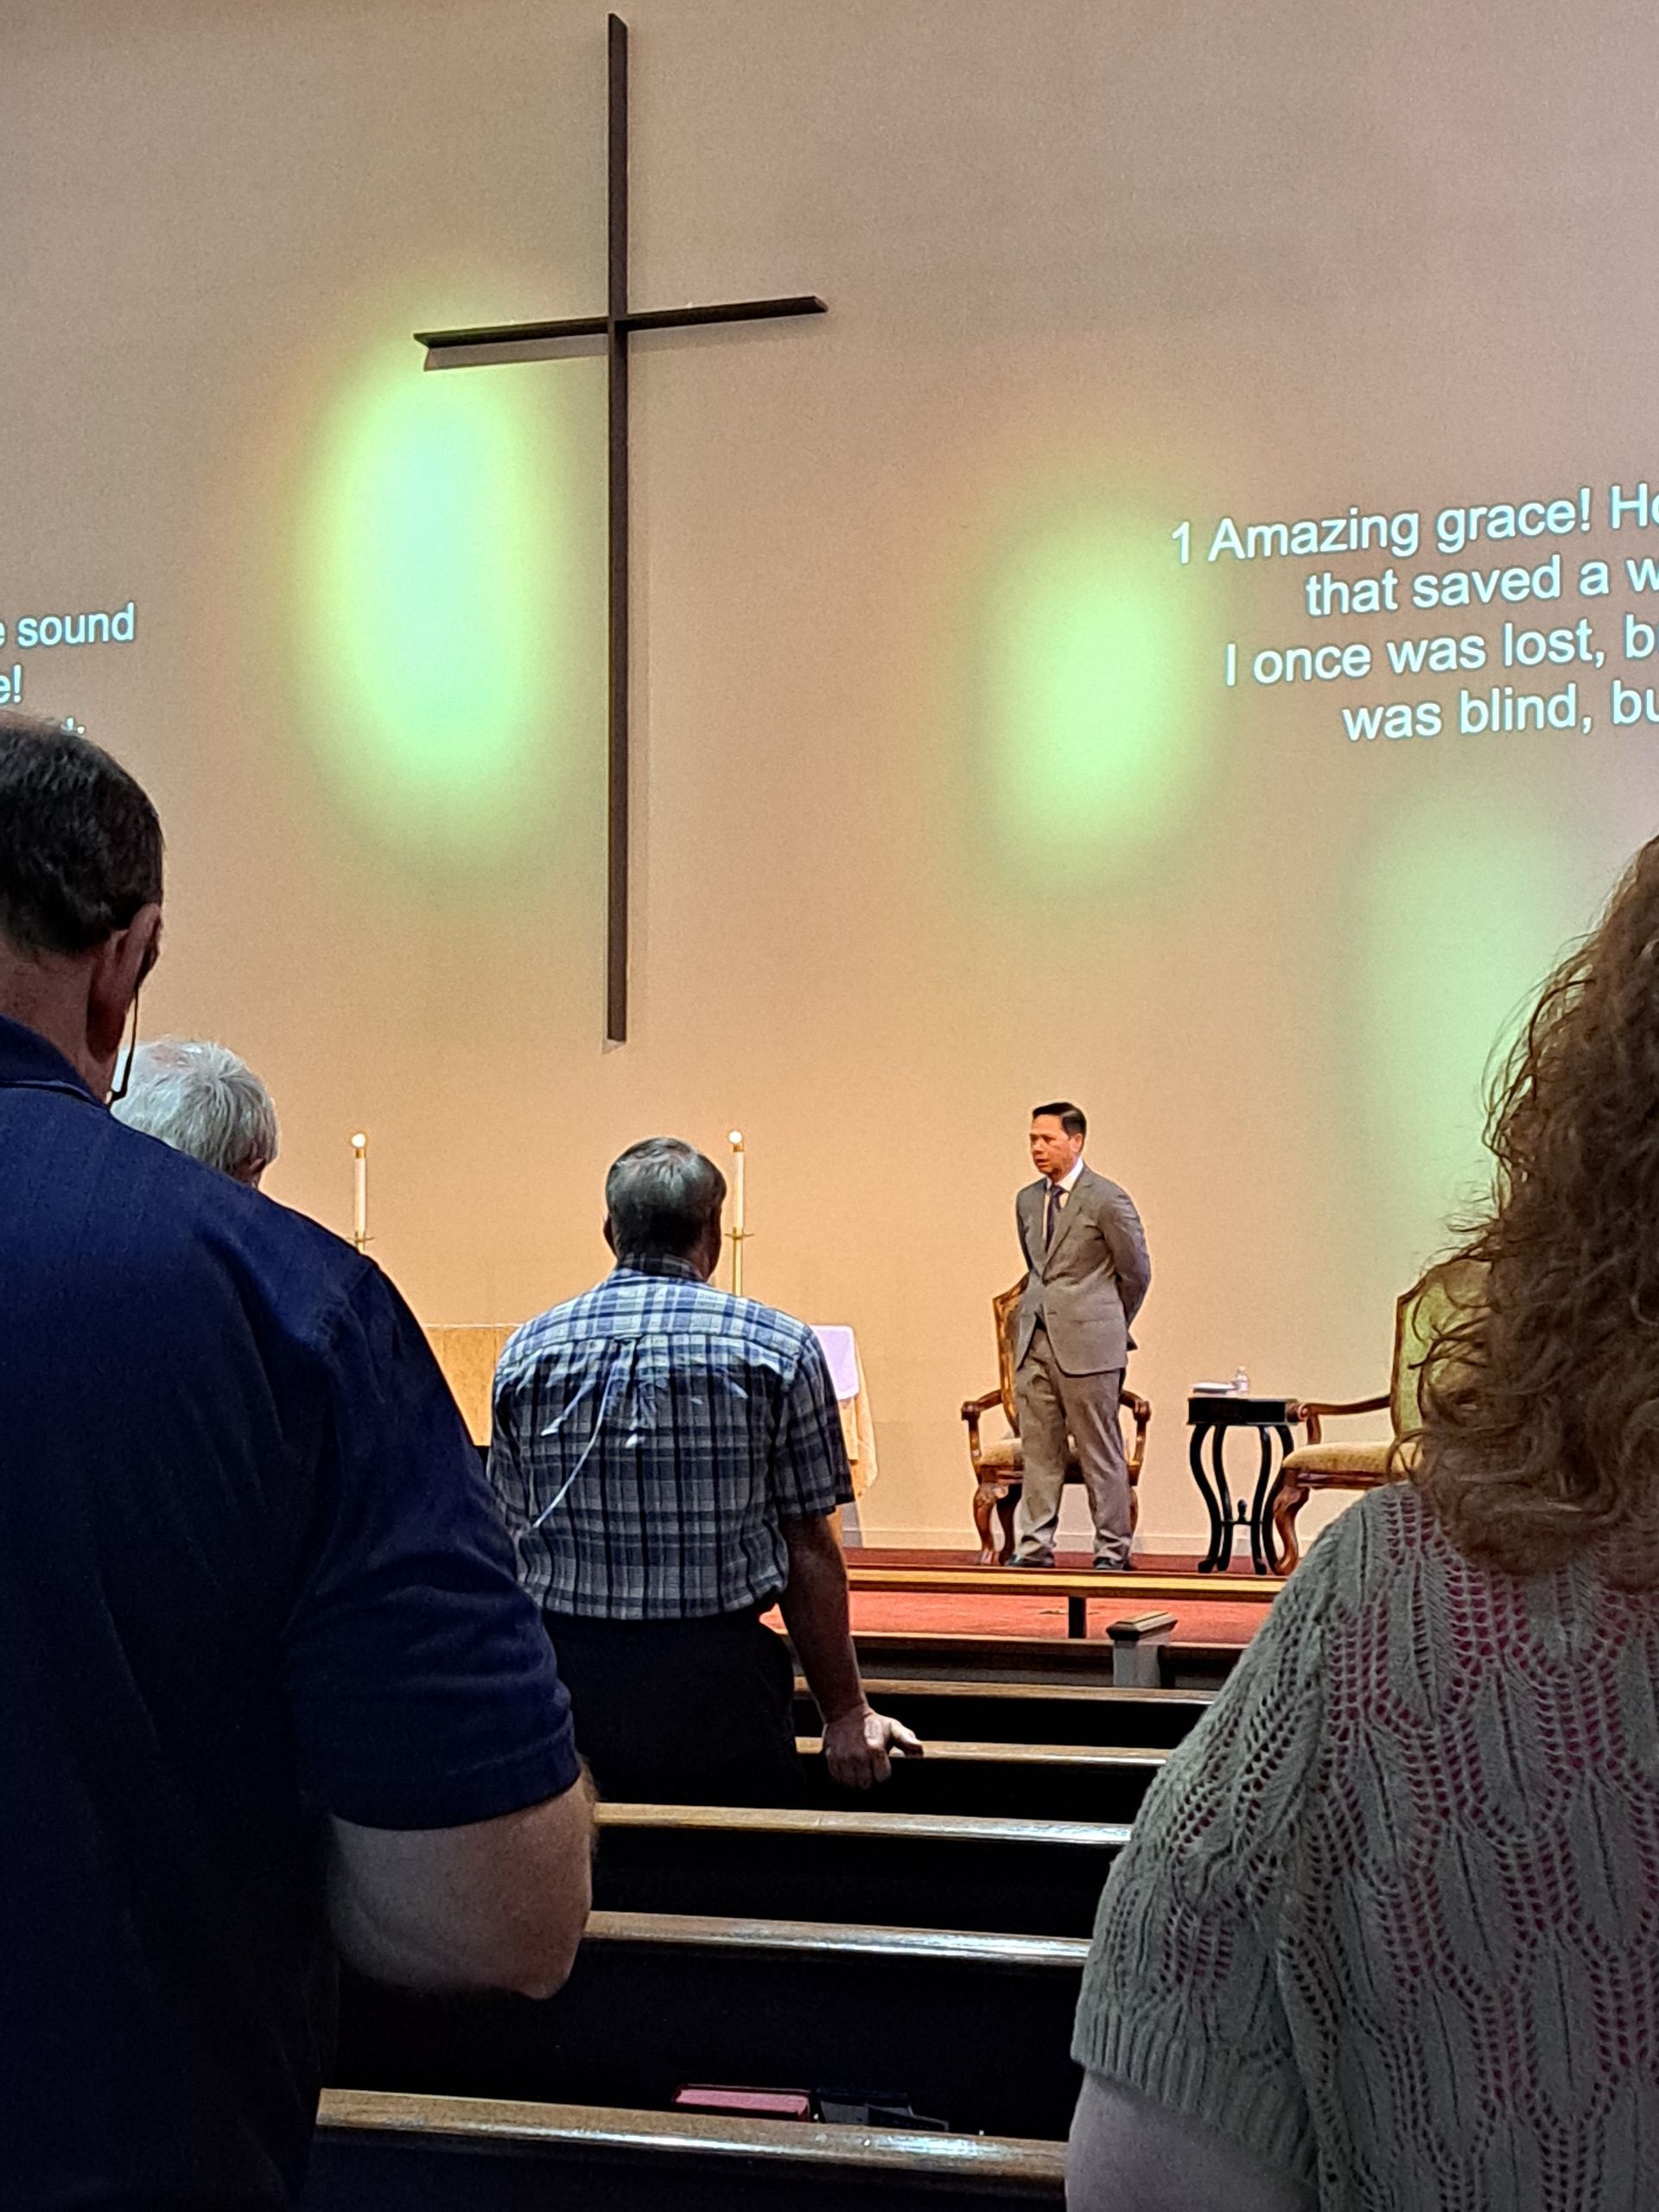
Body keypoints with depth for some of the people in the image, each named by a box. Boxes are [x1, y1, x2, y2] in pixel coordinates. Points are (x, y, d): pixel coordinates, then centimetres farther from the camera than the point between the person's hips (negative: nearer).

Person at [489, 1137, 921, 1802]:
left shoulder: (526, 1353, 5)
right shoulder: (778, 1349, -3)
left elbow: (510, 1543, 10)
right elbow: (809, 1551, -4)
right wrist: (845, 1714, 3)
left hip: (562, 1673, 3)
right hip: (715, 1676, -3)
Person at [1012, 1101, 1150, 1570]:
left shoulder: (1107, 1200, -7)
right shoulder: (1027, 1201, 13)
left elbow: (1136, 1272, 0)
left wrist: (1109, 1327, 8)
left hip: (1087, 1344, -6)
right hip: (1035, 1342, 6)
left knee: (1100, 1451, 1)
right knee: (1038, 1450, 7)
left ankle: (1111, 1550, 8)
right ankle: (1035, 1546, 12)